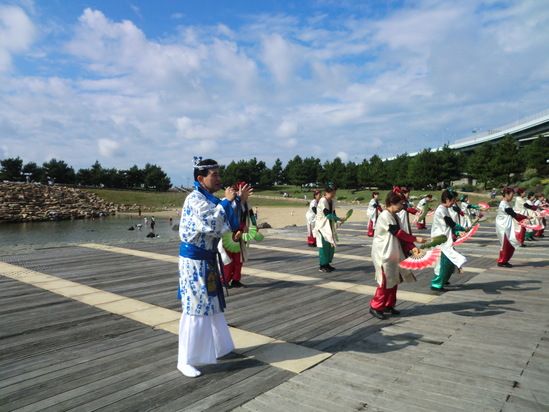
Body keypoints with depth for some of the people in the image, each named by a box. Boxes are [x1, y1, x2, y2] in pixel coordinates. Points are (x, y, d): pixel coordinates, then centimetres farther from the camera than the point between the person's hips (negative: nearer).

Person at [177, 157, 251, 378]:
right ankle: (185, 361, 9)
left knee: (211, 303, 19)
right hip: (194, 259, -9)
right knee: (196, 307, -3)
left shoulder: (208, 199, 12)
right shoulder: (196, 199, -17)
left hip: (207, 259, 10)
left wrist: (238, 201, 10)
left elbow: (227, 224, 17)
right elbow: (213, 225, -28)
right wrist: (226, 201, -18)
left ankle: (215, 347, 36)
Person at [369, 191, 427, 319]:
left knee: (394, 279, 13)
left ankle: (388, 305, 26)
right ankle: (375, 307, 7)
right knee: (386, 281, -5)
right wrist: (415, 239, -13)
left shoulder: (395, 217, 10)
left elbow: (400, 235, 8)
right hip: (383, 254, -9)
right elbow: (398, 232, -18)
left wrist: (412, 247, -3)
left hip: (393, 254, 9)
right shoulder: (385, 216, -18)